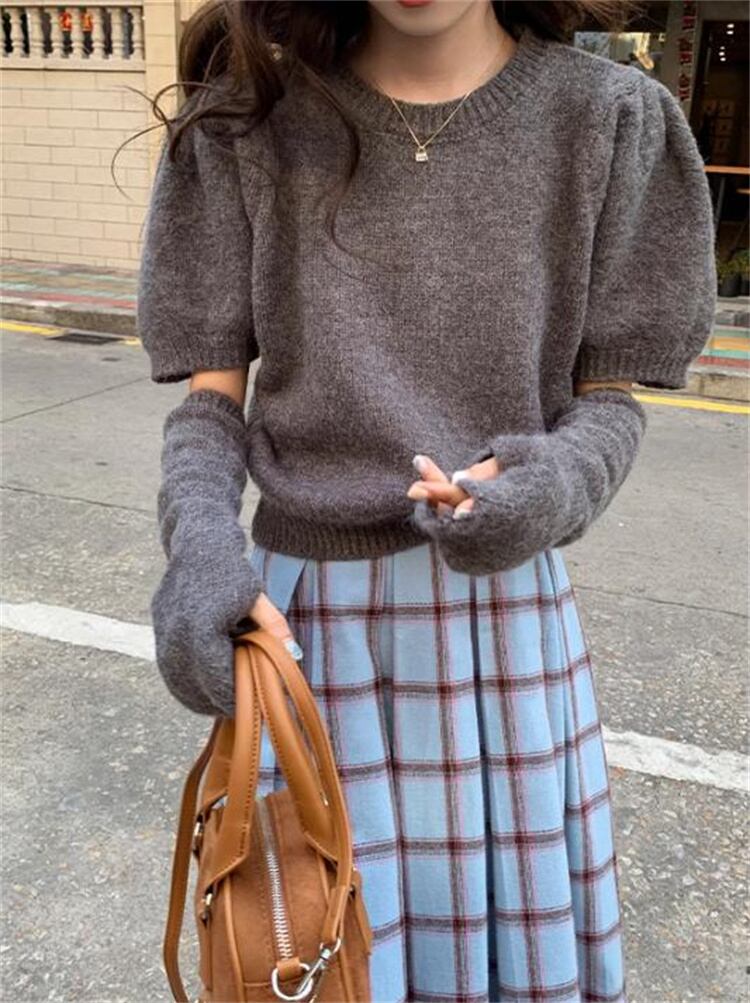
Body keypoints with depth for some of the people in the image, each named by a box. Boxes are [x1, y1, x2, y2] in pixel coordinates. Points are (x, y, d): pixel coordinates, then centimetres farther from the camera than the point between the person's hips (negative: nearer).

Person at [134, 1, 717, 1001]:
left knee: (514, 918, 14)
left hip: (505, 602, 1)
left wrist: (559, 479, -23)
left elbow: (609, 400, 0)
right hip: (304, 609, 0)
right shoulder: (248, 122, -2)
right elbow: (213, 395, -1)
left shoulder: (608, 119, -2)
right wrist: (200, 542, -22)